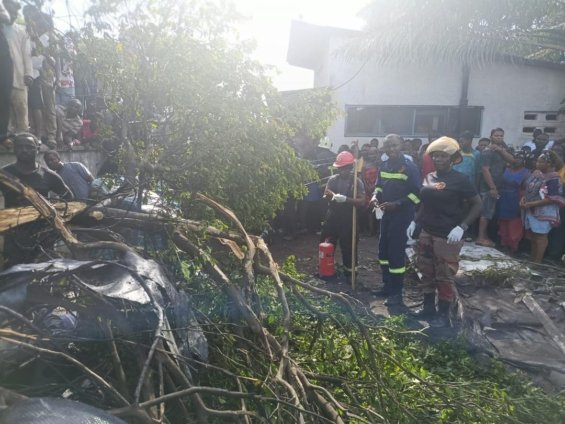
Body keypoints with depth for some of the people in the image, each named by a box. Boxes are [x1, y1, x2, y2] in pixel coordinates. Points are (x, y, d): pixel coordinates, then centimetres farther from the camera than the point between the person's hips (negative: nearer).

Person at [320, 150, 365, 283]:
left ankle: (349, 272, 18)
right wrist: (334, 196, -30)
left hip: (348, 219, -3)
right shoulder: (333, 179, 5)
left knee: (348, 246, 2)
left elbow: (361, 201, -13)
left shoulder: (357, 182, -5)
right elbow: (327, 193, -7)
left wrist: (345, 199, -28)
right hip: (332, 216, 4)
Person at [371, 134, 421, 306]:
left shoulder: (409, 167, -12)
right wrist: (375, 196, -3)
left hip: (402, 214, -7)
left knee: (396, 252, -5)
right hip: (387, 213, 7)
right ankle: (388, 286, 28)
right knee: (383, 250, 13)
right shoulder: (384, 166, 8)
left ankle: (396, 292, 7)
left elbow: (416, 193, -14)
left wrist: (396, 204, -23)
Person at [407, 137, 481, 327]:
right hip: (426, 233, 6)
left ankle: (443, 314, 20)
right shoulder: (428, 177, 8)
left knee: (445, 277, 4)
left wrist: (462, 227, -19)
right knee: (427, 273, 15)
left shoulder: (459, 179, -9)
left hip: (447, 237, -6)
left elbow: (477, 205, -8)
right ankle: (428, 308, 31)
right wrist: (415, 221, 8)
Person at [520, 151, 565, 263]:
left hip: (543, 212, -8)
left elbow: (552, 199, -20)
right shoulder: (536, 173, 6)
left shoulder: (554, 179, -17)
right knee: (531, 235, 18)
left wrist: (531, 204, -23)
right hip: (531, 210, 8)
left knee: (540, 236, 2)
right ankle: (532, 259, 33)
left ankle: (537, 262, 13)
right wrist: (523, 198, -3)